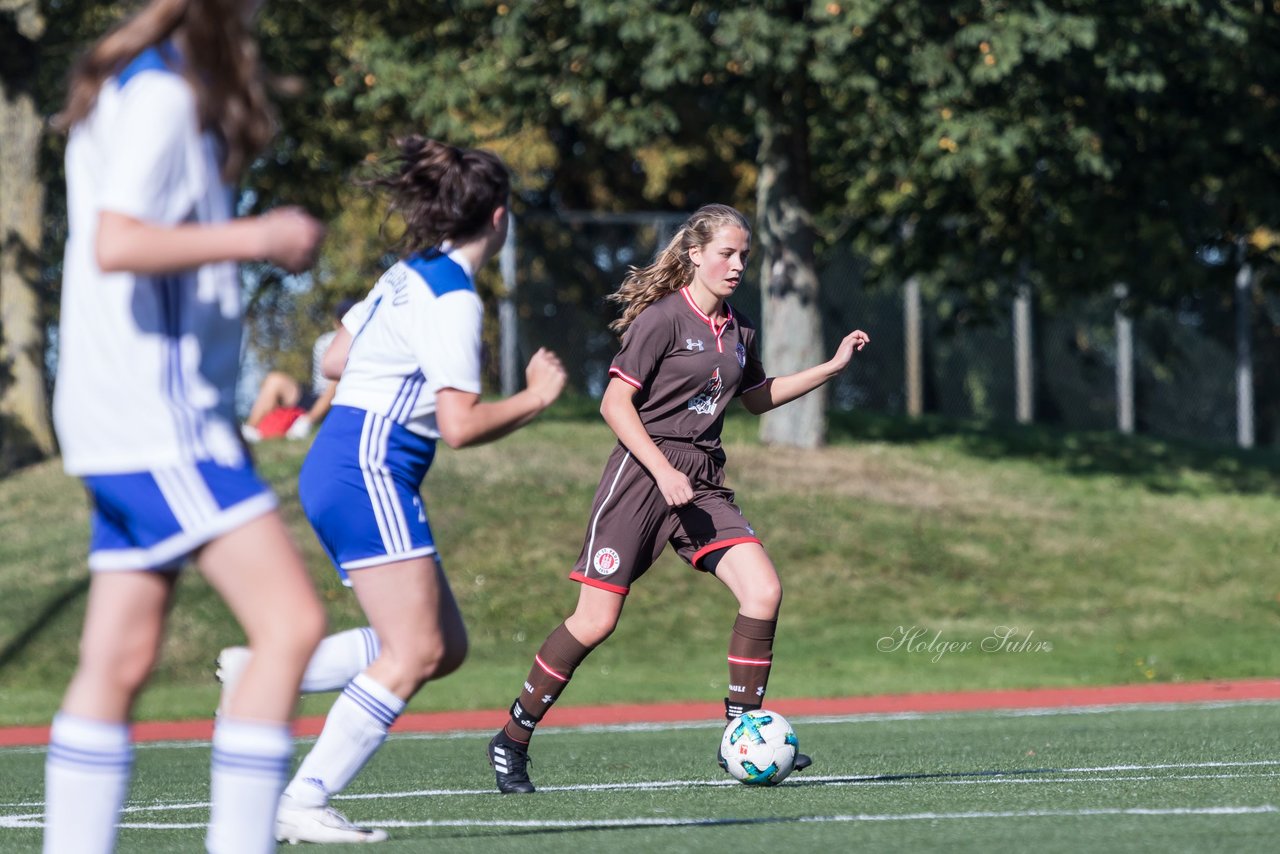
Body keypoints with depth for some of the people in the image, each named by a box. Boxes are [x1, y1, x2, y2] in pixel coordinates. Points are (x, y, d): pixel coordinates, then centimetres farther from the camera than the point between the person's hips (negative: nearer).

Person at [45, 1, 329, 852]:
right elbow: (117, 243, -25)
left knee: (119, 661, 8)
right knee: (291, 621, -13)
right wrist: (259, 237, -20)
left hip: (158, 420, 10)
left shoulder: (133, 91, 17)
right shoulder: (159, 96, -13)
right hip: (157, 420, -10)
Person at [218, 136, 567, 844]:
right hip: (369, 471, -10)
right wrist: (534, 398, -5)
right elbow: (460, 425, -18)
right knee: (415, 652, -12)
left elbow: (335, 360, 25)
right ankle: (302, 805, -17)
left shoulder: (411, 274, 15)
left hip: (336, 465, 10)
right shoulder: (452, 296, -13)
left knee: (444, 647, 8)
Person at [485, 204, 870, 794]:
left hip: (701, 484, 6)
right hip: (642, 474, -6)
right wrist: (664, 472, -19)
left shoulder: (738, 331, 13)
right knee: (596, 620, -7)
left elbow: (757, 397, 31)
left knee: (763, 592, -12)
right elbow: (615, 403, -11)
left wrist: (832, 367, 23)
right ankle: (511, 740, 8)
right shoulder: (663, 318, -9)